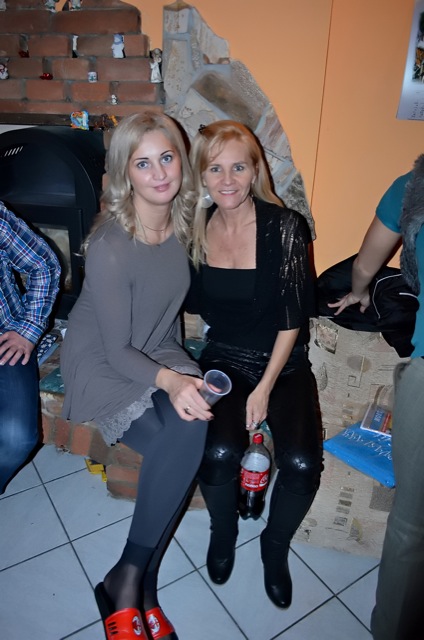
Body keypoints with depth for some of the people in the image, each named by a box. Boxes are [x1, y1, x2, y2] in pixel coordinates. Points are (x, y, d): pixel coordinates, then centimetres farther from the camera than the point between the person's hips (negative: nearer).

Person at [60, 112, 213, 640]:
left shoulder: (182, 221, -3)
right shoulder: (109, 245, -22)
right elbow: (117, 349, -18)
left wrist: (181, 371, 5)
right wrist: (169, 380, -35)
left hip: (158, 354, 5)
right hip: (100, 364, -5)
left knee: (194, 428, -23)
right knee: (185, 436, -28)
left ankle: (130, 581, -6)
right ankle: (136, 588, -7)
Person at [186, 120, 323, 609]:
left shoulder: (284, 225, -12)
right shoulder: (197, 229, -1)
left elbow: (293, 317, -11)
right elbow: (193, 304, 8)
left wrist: (264, 390, -13)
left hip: (283, 364, -1)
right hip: (223, 360, 2)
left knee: (301, 463, -22)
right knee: (218, 453, -24)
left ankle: (275, 546, 14)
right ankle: (223, 532, 13)